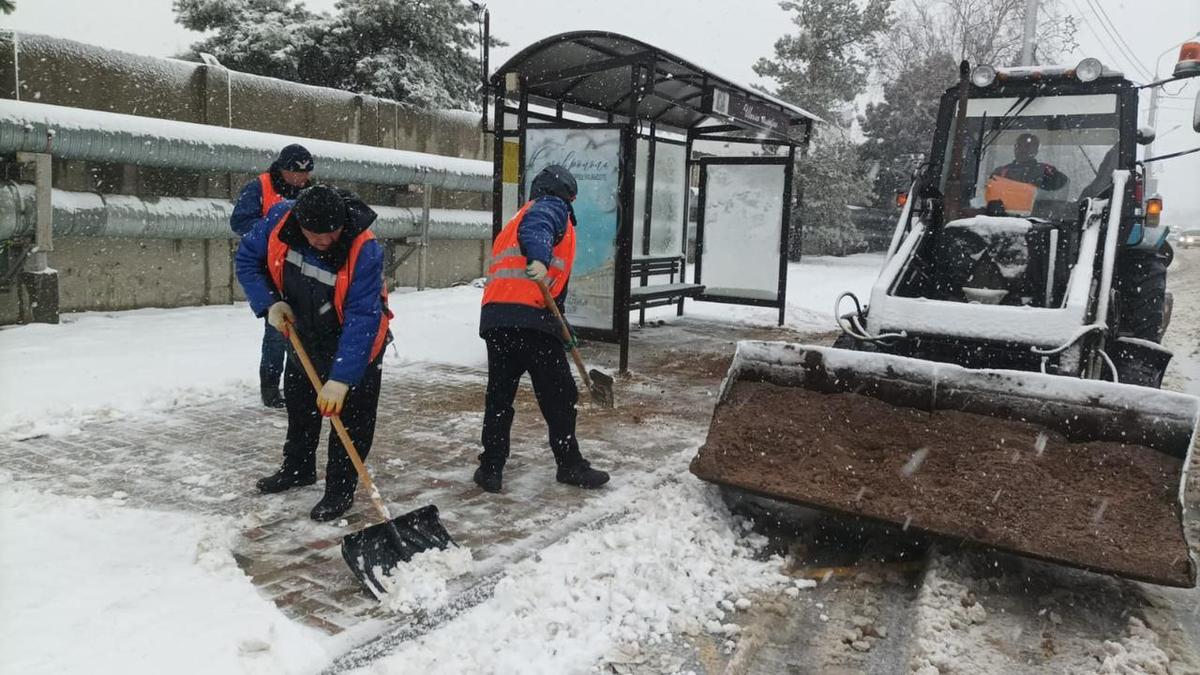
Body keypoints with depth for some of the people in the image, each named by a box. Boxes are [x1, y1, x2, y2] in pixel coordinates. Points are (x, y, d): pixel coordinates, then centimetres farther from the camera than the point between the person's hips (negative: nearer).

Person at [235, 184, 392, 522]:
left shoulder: (365, 251, -36)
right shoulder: (279, 218, -22)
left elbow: (361, 320, -36)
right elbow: (247, 259, -5)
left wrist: (341, 379, -38)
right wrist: (270, 303, -20)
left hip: (355, 343, -5)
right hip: (304, 334, 6)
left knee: (349, 417, -3)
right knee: (299, 405, 21)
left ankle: (340, 489, 13)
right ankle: (298, 468, 43)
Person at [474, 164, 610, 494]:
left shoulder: (517, 217, 33)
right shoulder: (553, 207, 7)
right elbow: (536, 227, -18)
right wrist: (539, 259, -39)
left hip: (495, 317, 8)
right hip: (531, 317, -8)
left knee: (499, 395, 14)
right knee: (559, 396, 4)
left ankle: (491, 467, 15)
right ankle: (570, 465, 15)